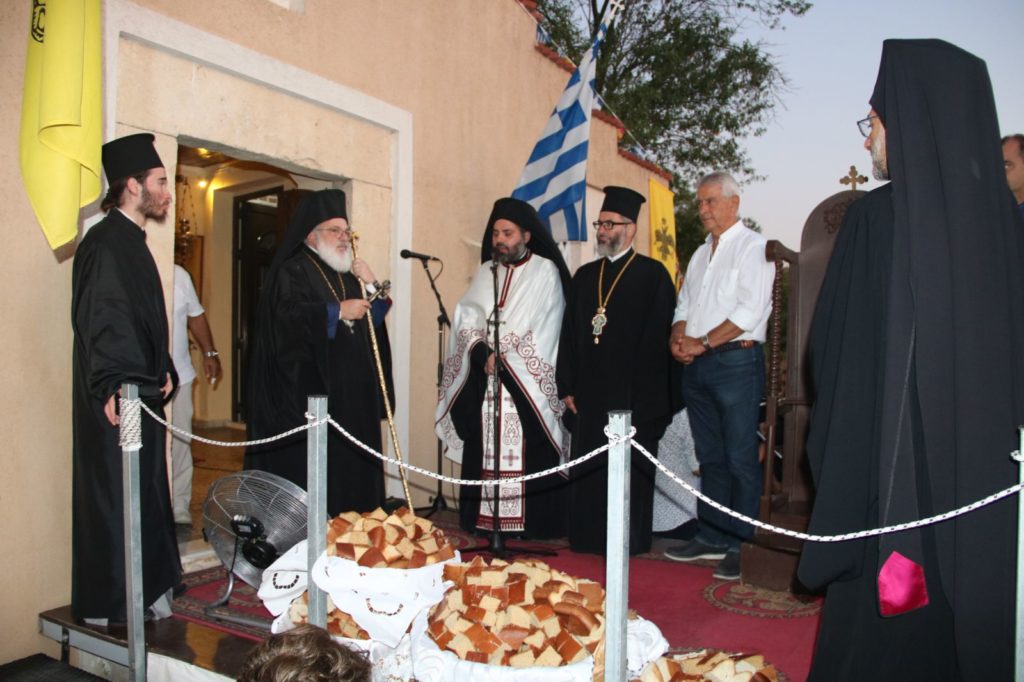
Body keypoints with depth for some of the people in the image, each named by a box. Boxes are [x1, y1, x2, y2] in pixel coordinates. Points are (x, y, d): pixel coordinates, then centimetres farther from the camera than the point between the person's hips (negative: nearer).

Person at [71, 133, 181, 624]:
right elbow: (99, 321, -20)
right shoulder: (106, 243, -13)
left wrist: (162, 371, 11)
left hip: (141, 389, 9)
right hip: (118, 398, -9)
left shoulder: (132, 242, 16)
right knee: (113, 495, -1)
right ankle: (107, 603, 12)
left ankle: (147, 591, 26)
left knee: (144, 494, 14)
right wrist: (113, 385, -25)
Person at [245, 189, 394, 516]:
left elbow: (373, 321, 17)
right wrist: (337, 311, -16)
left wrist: (372, 288, 1)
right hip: (308, 394, -7)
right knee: (308, 473, -6)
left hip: (351, 394, 7)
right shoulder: (292, 271, -1)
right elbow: (288, 317, -18)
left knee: (350, 468, 6)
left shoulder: (348, 274, 20)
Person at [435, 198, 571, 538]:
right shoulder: (485, 272, 17)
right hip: (483, 379, 4)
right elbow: (466, 318, 7)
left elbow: (543, 330, -6)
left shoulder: (545, 271, 2)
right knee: (484, 452, 2)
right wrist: (481, 351, -11)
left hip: (528, 383, -4)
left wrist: (506, 359, -10)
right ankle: (485, 519, 9)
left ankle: (534, 524, 1)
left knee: (529, 455, -6)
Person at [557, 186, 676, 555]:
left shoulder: (653, 275, -2)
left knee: (629, 470, 3)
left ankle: (629, 540, 17)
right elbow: (569, 334, 12)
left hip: (632, 398, -5)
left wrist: (642, 396, -12)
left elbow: (655, 338, -8)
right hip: (589, 395, 5)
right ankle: (588, 537, 23)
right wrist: (567, 387, 6)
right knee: (588, 471, 10)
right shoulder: (584, 275, 13)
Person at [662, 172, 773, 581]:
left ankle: (742, 545, 4)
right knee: (710, 457, 12)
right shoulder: (701, 254, 20)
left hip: (736, 361, -8)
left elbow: (751, 310, -15)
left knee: (740, 460, -4)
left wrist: (702, 342, -12)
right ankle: (710, 538, 20)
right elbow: (684, 306, 21)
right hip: (697, 365, 8)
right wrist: (678, 338, 1)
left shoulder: (752, 247, -4)